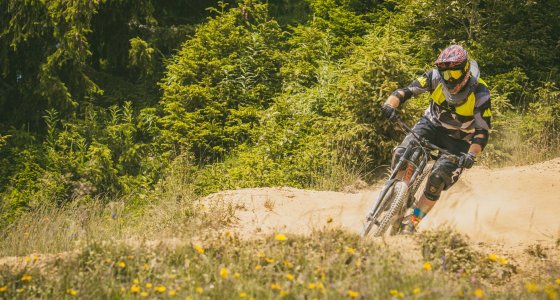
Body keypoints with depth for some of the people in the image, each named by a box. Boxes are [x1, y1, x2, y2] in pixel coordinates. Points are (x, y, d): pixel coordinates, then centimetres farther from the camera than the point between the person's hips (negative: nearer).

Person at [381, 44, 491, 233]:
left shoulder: (479, 94, -24)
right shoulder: (435, 77, -17)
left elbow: (482, 132, -25)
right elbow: (405, 91, -20)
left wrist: (471, 154, -43)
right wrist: (390, 104, -41)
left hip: (458, 139, -2)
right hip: (432, 124, 3)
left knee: (439, 176, -24)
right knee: (402, 154, -24)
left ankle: (414, 220, -10)